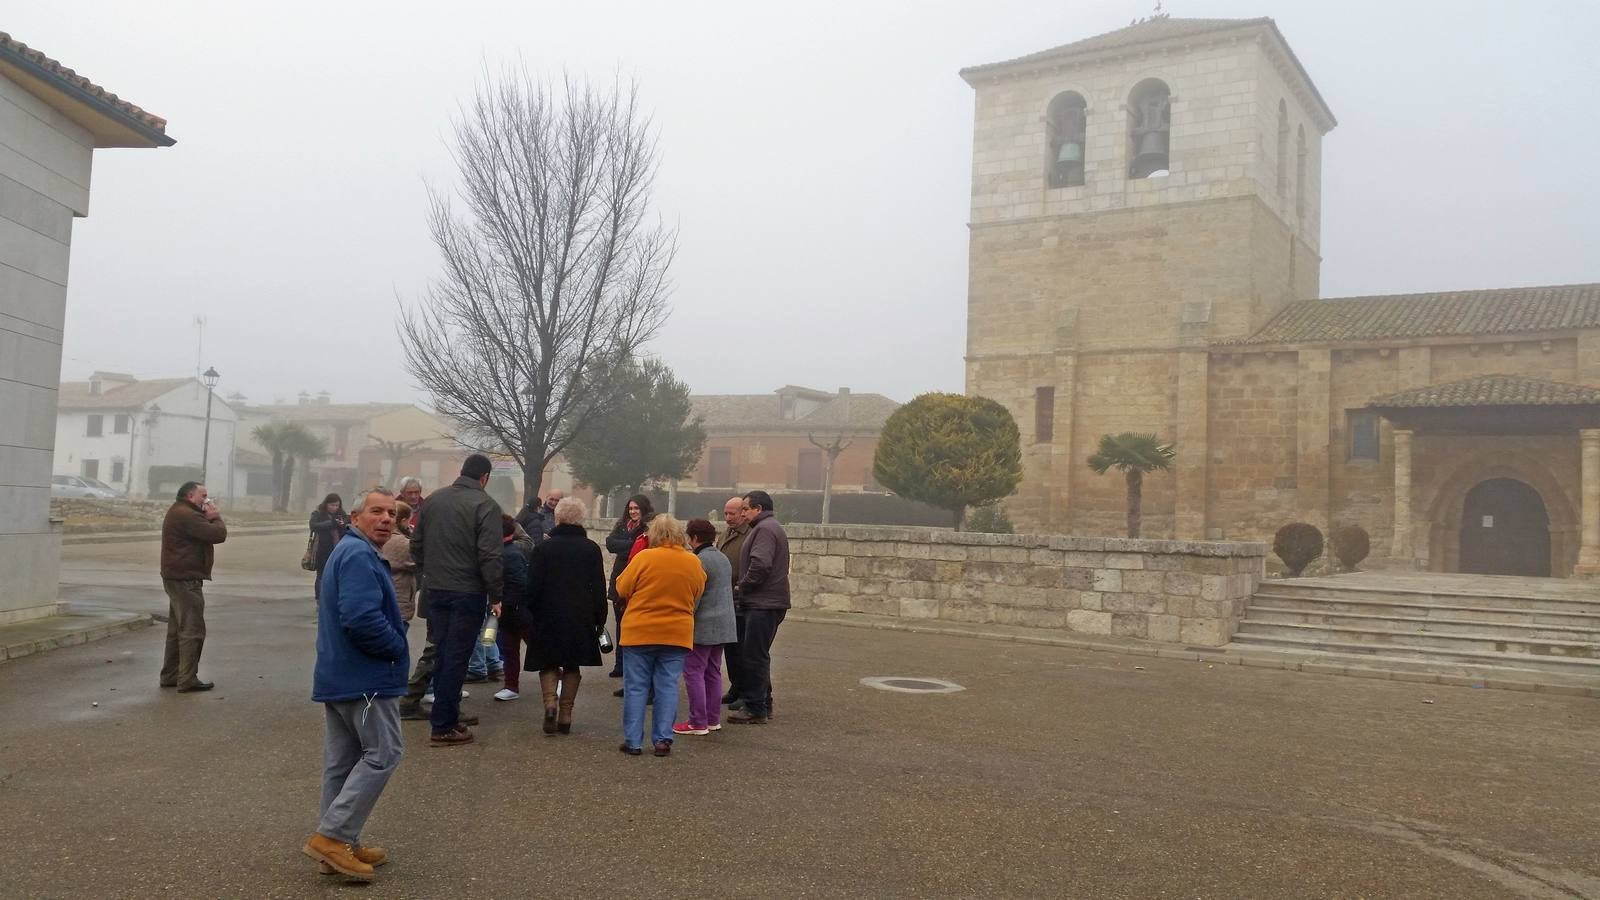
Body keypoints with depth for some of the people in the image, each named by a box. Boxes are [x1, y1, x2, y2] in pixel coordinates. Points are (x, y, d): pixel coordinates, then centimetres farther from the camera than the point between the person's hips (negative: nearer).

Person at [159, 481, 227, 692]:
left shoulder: (177, 512, 18)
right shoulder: (186, 515, -19)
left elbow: (206, 532, 17)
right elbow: (218, 534, -23)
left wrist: (209, 518, 0)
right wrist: (215, 516, -5)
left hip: (176, 578, 11)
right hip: (186, 580, -11)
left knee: (177, 629, 18)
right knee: (192, 630, -7)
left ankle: (170, 675, 26)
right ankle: (187, 680, -6)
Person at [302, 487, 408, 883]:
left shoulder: (350, 551, 19)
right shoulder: (359, 554, -17)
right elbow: (361, 617, -28)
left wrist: (395, 631, 9)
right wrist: (398, 649, -14)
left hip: (341, 674, 11)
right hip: (365, 676, -11)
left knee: (343, 759, 13)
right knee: (382, 754, -5)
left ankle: (340, 843, 20)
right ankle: (332, 835, -5)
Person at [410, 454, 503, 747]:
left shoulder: (434, 499, 8)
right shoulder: (485, 506, -12)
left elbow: (416, 544, 14)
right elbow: (489, 556, -17)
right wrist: (496, 595, -10)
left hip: (435, 590, 6)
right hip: (467, 592, -6)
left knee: (442, 654, 16)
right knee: (456, 659, -1)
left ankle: (446, 715, 23)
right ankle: (443, 727, 2)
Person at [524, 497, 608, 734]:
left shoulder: (544, 547, -6)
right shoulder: (592, 549, -1)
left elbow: (533, 586, -5)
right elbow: (599, 588, 1)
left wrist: (531, 609, 8)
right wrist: (599, 619, 7)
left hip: (548, 616, -1)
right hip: (581, 619, 1)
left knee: (548, 664, 10)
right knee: (572, 666, 11)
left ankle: (550, 701, -12)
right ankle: (565, 713, 8)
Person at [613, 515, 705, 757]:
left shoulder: (644, 558, -11)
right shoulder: (693, 563, -1)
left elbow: (622, 589, -2)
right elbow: (696, 594, 11)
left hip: (639, 632, -2)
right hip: (677, 634, 2)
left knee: (635, 688, 6)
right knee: (667, 687, 9)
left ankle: (633, 741, 7)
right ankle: (663, 739, 7)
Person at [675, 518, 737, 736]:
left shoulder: (700, 561, -15)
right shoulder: (723, 559, 13)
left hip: (703, 626, -9)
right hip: (723, 626, 9)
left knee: (694, 672, -4)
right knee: (713, 672, 15)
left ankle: (698, 722, -4)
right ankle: (713, 719, 20)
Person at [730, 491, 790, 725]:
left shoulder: (765, 529, -13)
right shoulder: (773, 528, 22)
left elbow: (760, 565, -24)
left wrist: (741, 588, -12)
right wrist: (743, 588, 15)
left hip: (762, 604, -11)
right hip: (770, 602, 11)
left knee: (755, 655, -6)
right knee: (757, 655, 17)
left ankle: (756, 709, -2)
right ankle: (764, 705, 24)